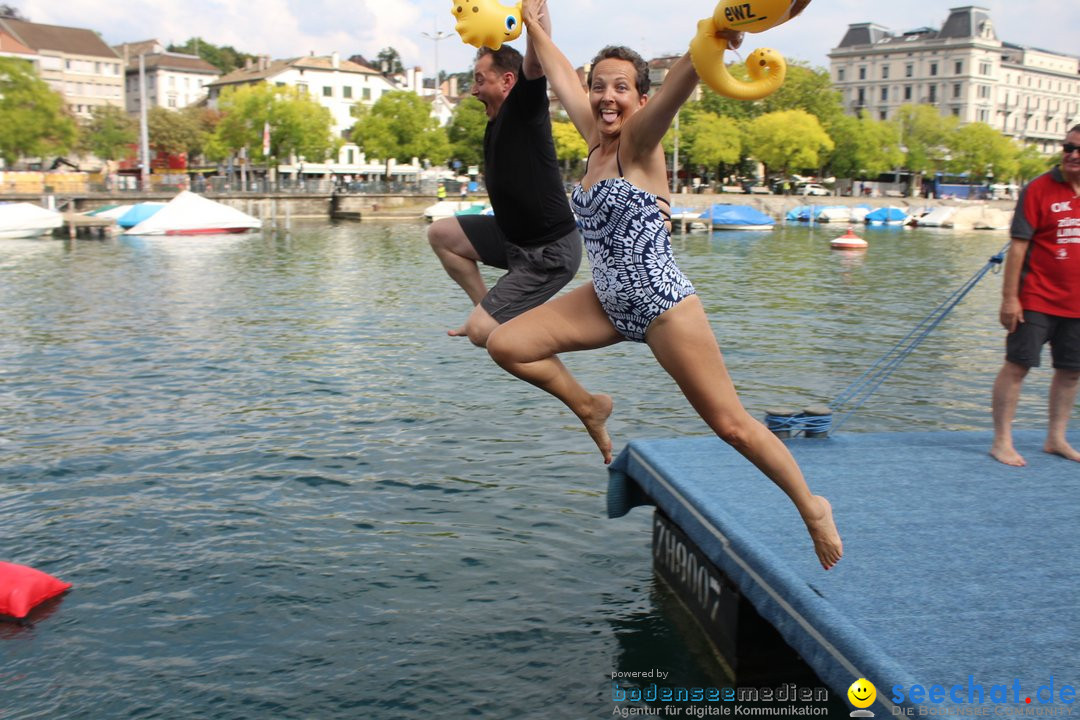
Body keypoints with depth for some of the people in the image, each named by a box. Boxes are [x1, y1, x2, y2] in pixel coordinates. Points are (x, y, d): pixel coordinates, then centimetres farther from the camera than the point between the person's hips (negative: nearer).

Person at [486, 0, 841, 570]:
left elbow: (679, 83, -32)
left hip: (663, 307, -7)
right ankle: (588, 407, 23)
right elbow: (560, 76, 21)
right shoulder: (595, 137, 6)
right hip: (608, 303, 7)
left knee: (730, 425, -3)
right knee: (505, 345, 1)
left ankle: (811, 508, 17)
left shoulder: (640, 141, -11)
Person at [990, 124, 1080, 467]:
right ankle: (1002, 441, 4)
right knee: (1017, 365, -4)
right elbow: (1018, 245, -10)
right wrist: (1009, 297, -15)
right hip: (1037, 299, -5)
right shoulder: (1039, 189, -7)